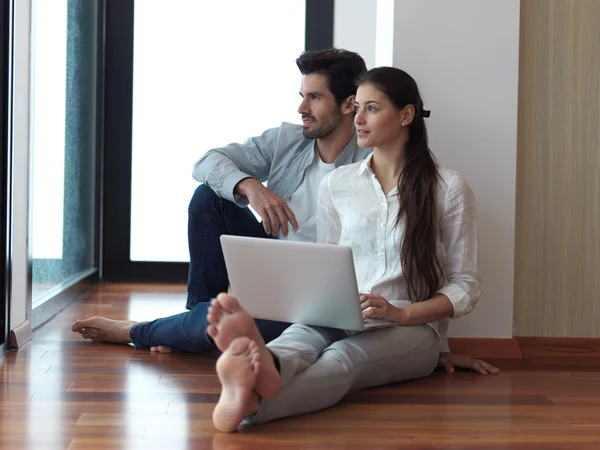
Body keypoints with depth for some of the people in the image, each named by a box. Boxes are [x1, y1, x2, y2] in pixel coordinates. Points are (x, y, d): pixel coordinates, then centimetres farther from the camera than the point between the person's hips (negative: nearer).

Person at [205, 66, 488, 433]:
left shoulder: (448, 187, 3)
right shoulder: (336, 184, 15)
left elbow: (465, 287, 3)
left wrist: (400, 313, -15)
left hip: (411, 328, -3)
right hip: (338, 320, 3)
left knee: (342, 357, -38)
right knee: (303, 335, -36)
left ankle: (251, 403, -71)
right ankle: (262, 367, -74)